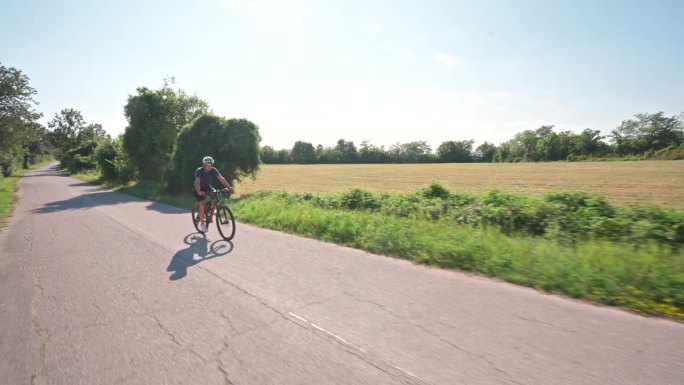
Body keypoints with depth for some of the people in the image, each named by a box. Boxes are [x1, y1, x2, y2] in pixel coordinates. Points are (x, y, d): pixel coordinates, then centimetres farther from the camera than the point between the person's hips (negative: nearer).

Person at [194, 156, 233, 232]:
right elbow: (197, 182, -38)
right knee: (202, 204, -20)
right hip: (199, 190, -4)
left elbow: (221, 179, -20)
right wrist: (198, 191, -55)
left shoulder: (214, 170, -16)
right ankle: (202, 224, -8)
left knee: (215, 199, -20)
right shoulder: (199, 171, -26)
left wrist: (229, 187, -32)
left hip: (208, 187, 4)